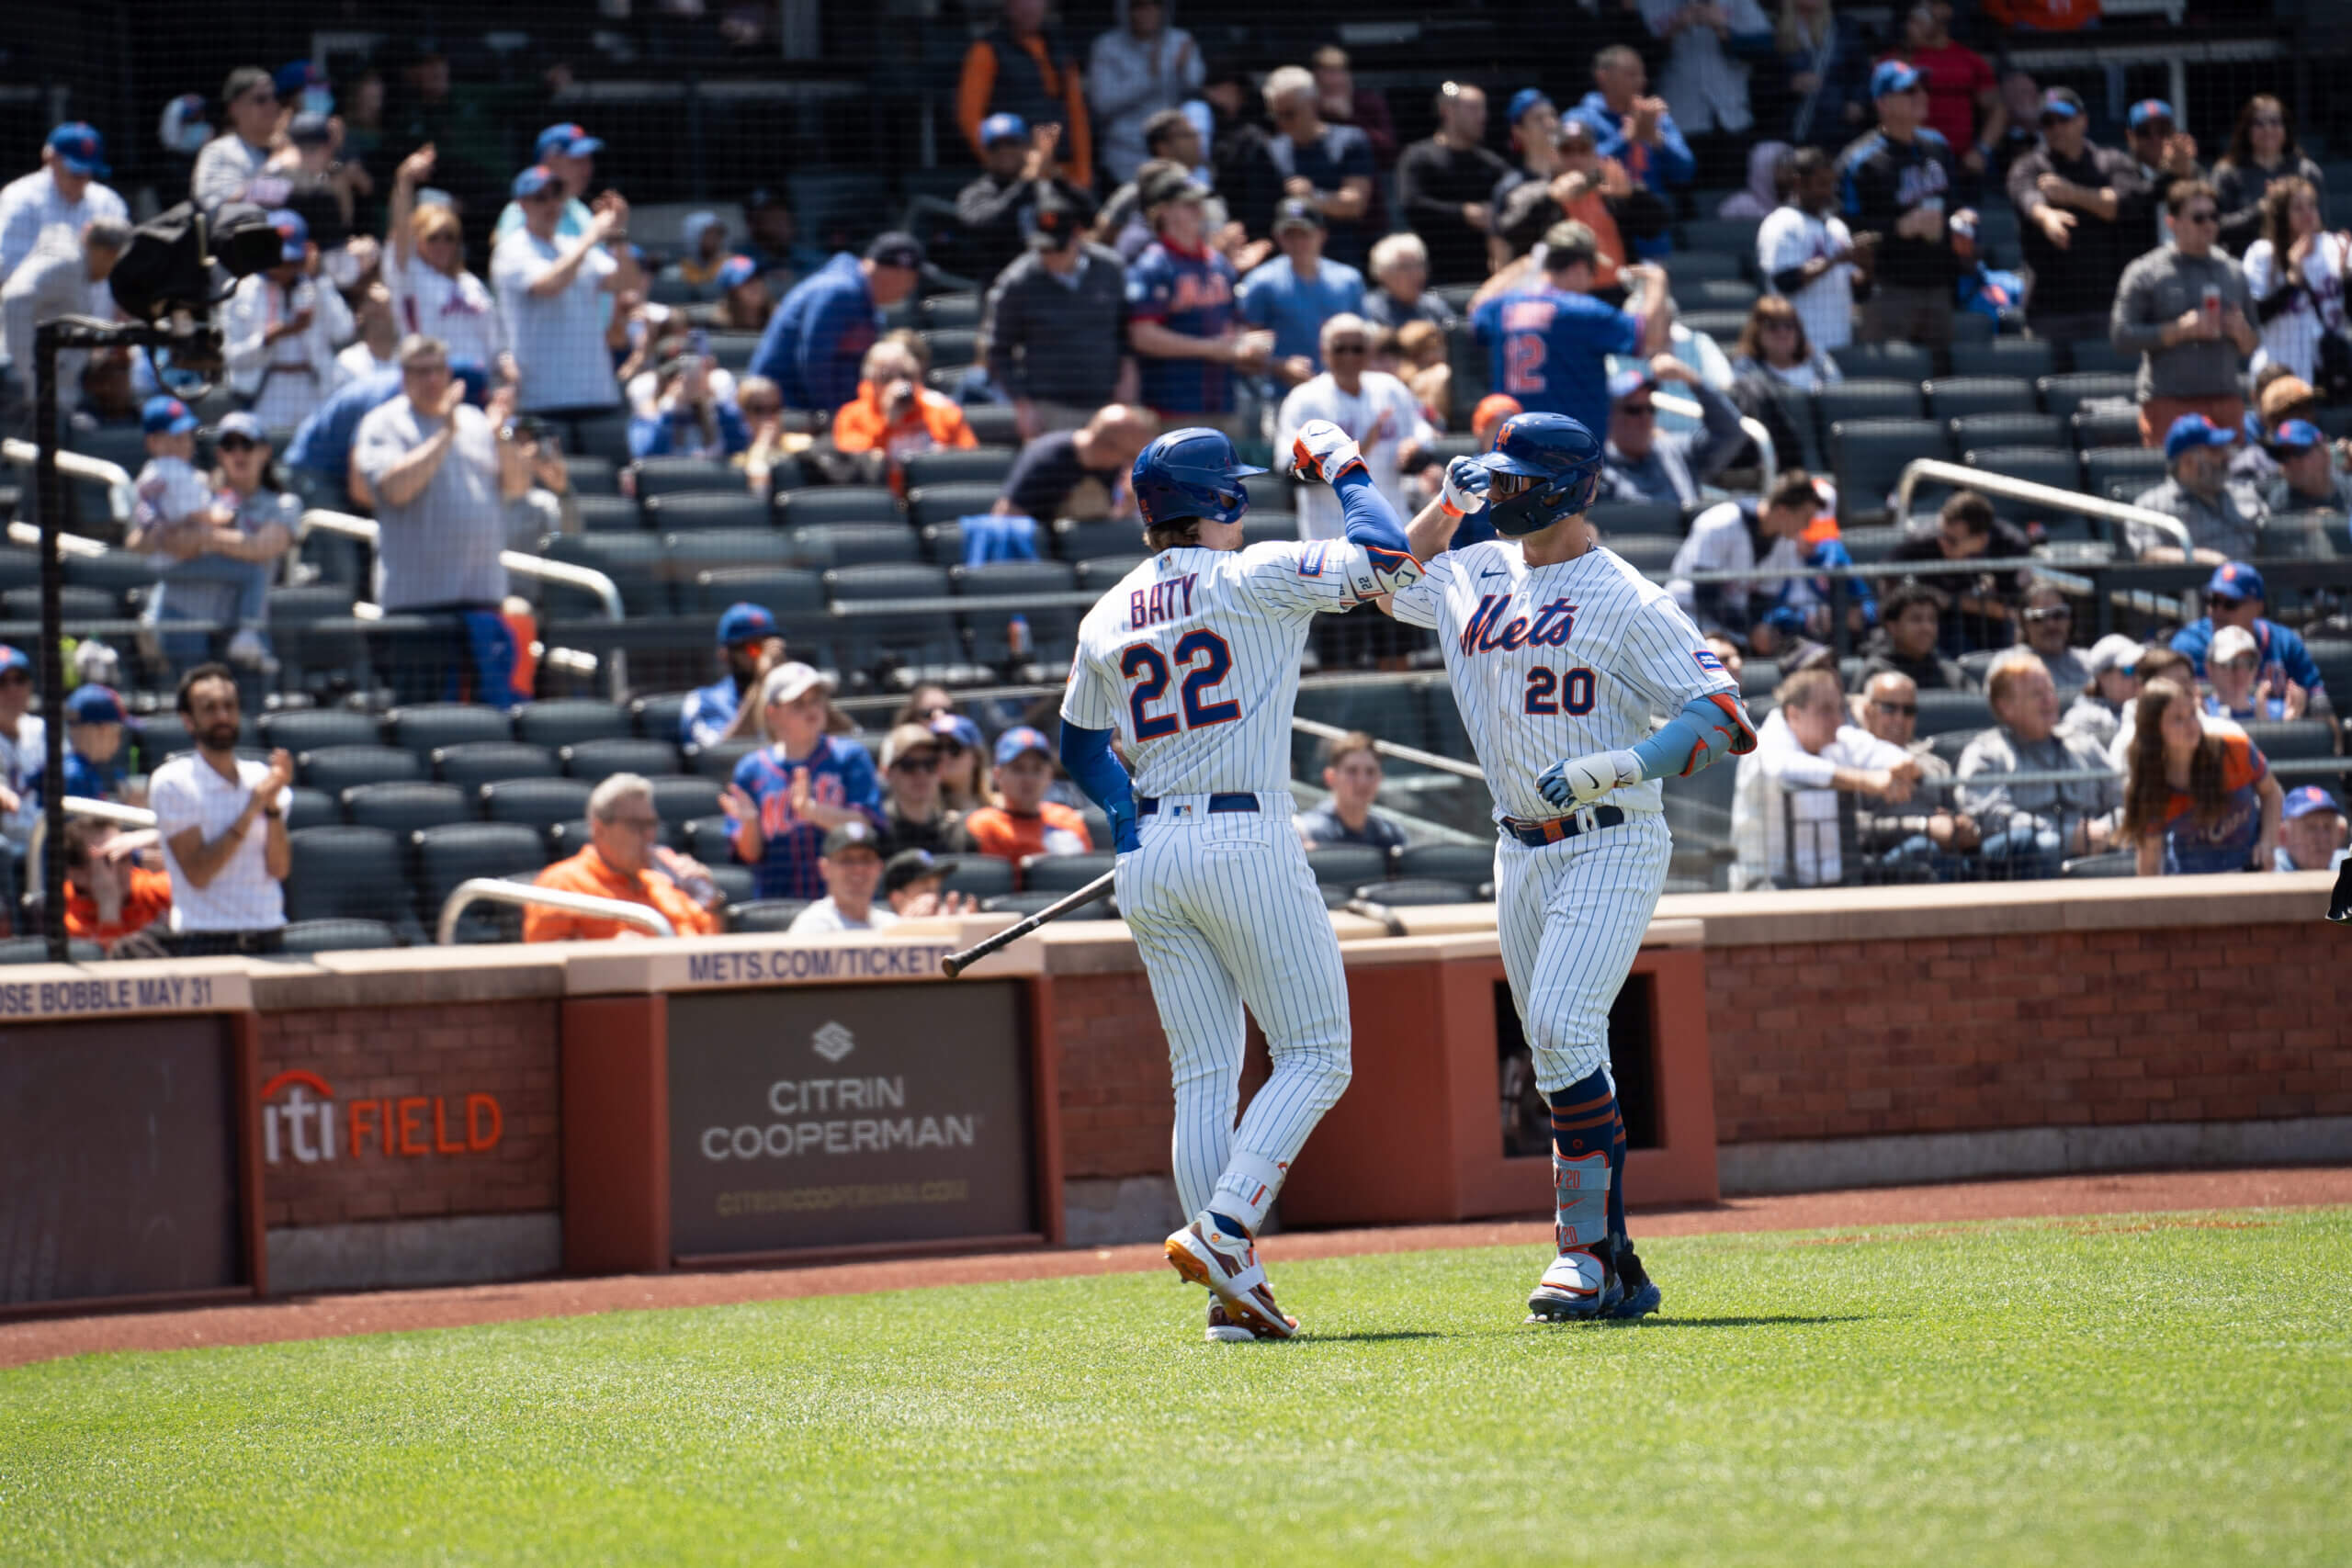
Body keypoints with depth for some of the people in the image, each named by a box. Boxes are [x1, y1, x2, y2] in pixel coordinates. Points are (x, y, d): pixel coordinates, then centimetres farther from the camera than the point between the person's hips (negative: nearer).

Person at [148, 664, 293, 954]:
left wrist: (273, 805, -11)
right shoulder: (172, 783, -1)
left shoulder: (262, 776, 12)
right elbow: (198, 873, -11)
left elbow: (279, 868, 3)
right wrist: (253, 807, -13)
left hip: (269, 941, 4)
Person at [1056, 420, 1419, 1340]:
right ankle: (1221, 1234, -17)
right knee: (1315, 1056, 0)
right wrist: (1342, 471, 5)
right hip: (1245, 843, -6)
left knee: (1203, 1078, 7)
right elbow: (1383, 557, -9)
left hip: (1149, 856, 6)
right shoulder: (1254, 577, -5)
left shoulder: (1106, 618, 13)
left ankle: (1232, 1289, 1)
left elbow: (1080, 745, 23)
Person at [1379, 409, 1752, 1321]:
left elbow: (1722, 715, -17)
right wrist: (1448, 502, 14)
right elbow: (1394, 580, 31)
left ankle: (1591, 1253, -20)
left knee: (1563, 1026, -21)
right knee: (1557, 1051, 7)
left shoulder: (1624, 601, -12)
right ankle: (1613, 1270, 11)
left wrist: (1609, 768, -27)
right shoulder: (1478, 576, 10)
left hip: (1611, 845, -8)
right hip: (1521, 852, 8)